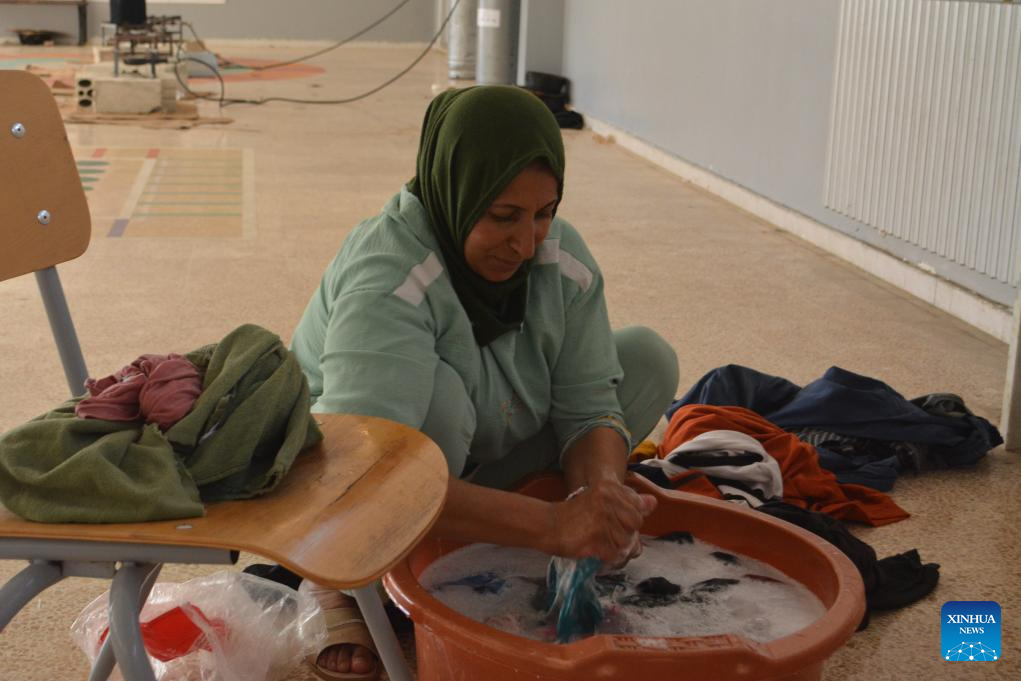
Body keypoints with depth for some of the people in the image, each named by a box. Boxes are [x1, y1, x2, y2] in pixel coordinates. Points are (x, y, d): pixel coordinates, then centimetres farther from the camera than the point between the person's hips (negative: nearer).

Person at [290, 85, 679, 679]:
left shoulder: (563, 256, -14)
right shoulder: (384, 279, -33)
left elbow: (587, 407, -12)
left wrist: (603, 498, -36)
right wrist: (553, 525, -51)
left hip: (478, 467, 7)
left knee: (648, 359, -6)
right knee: (437, 395, -39)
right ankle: (341, 587, -16)